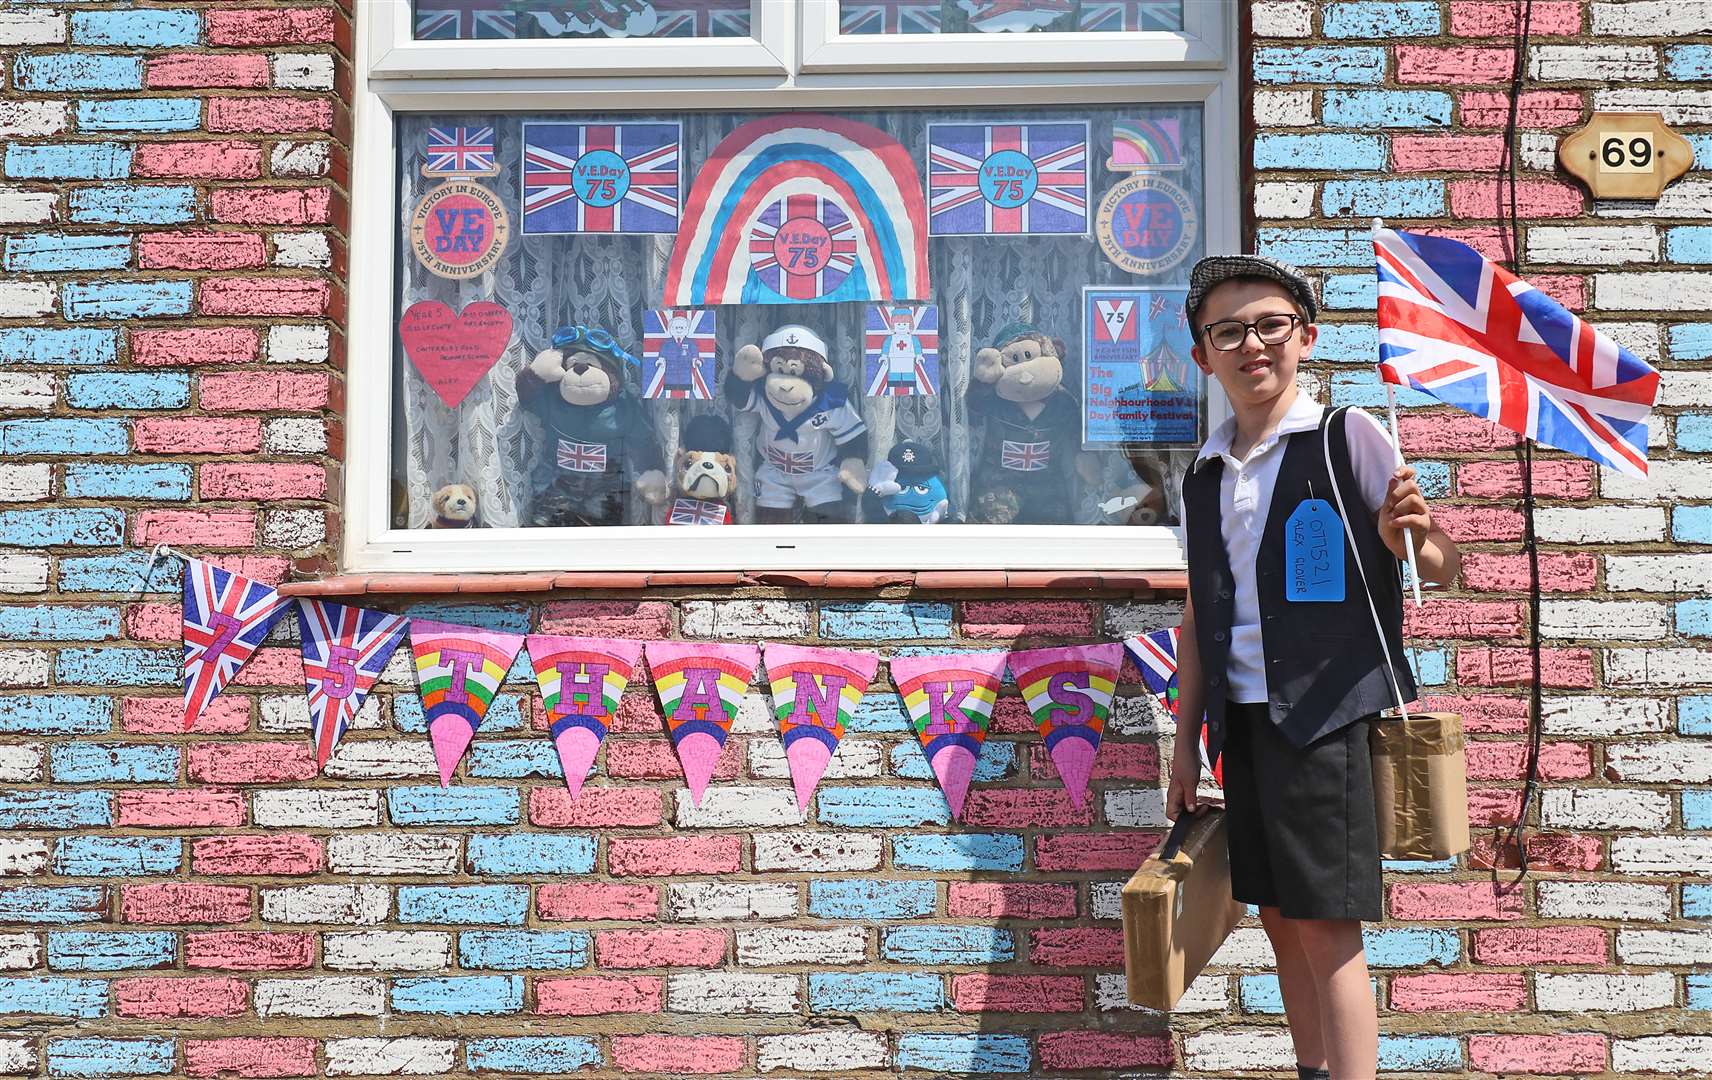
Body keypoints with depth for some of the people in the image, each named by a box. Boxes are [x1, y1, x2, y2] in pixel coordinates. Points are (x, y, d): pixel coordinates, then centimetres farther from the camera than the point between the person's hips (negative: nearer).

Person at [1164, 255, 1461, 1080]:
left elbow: (1443, 567, -4)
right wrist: (1187, 739, 16)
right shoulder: (1203, 475, 11)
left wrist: (1407, 535, -26)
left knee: (1325, 926, -4)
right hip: (1244, 718, 6)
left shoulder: (1346, 437, -4)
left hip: (1328, 713, -6)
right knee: (1279, 918, 13)